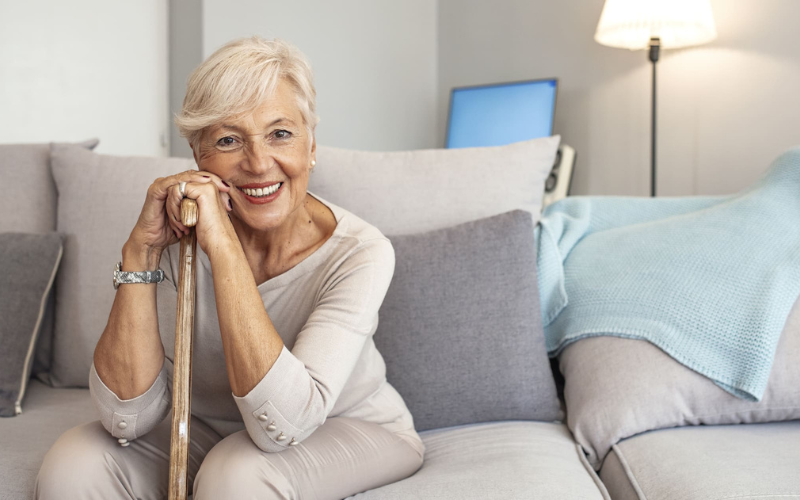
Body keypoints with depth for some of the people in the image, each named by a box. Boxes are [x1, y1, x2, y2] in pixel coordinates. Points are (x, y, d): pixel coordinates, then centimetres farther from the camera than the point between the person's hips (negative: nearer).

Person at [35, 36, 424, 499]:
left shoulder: (359, 252, -24)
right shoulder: (181, 237, -14)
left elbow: (281, 423, -34)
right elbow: (129, 418, -19)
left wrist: (223, 245, -37)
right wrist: (141, 250, -27)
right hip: (211, 432, 3)